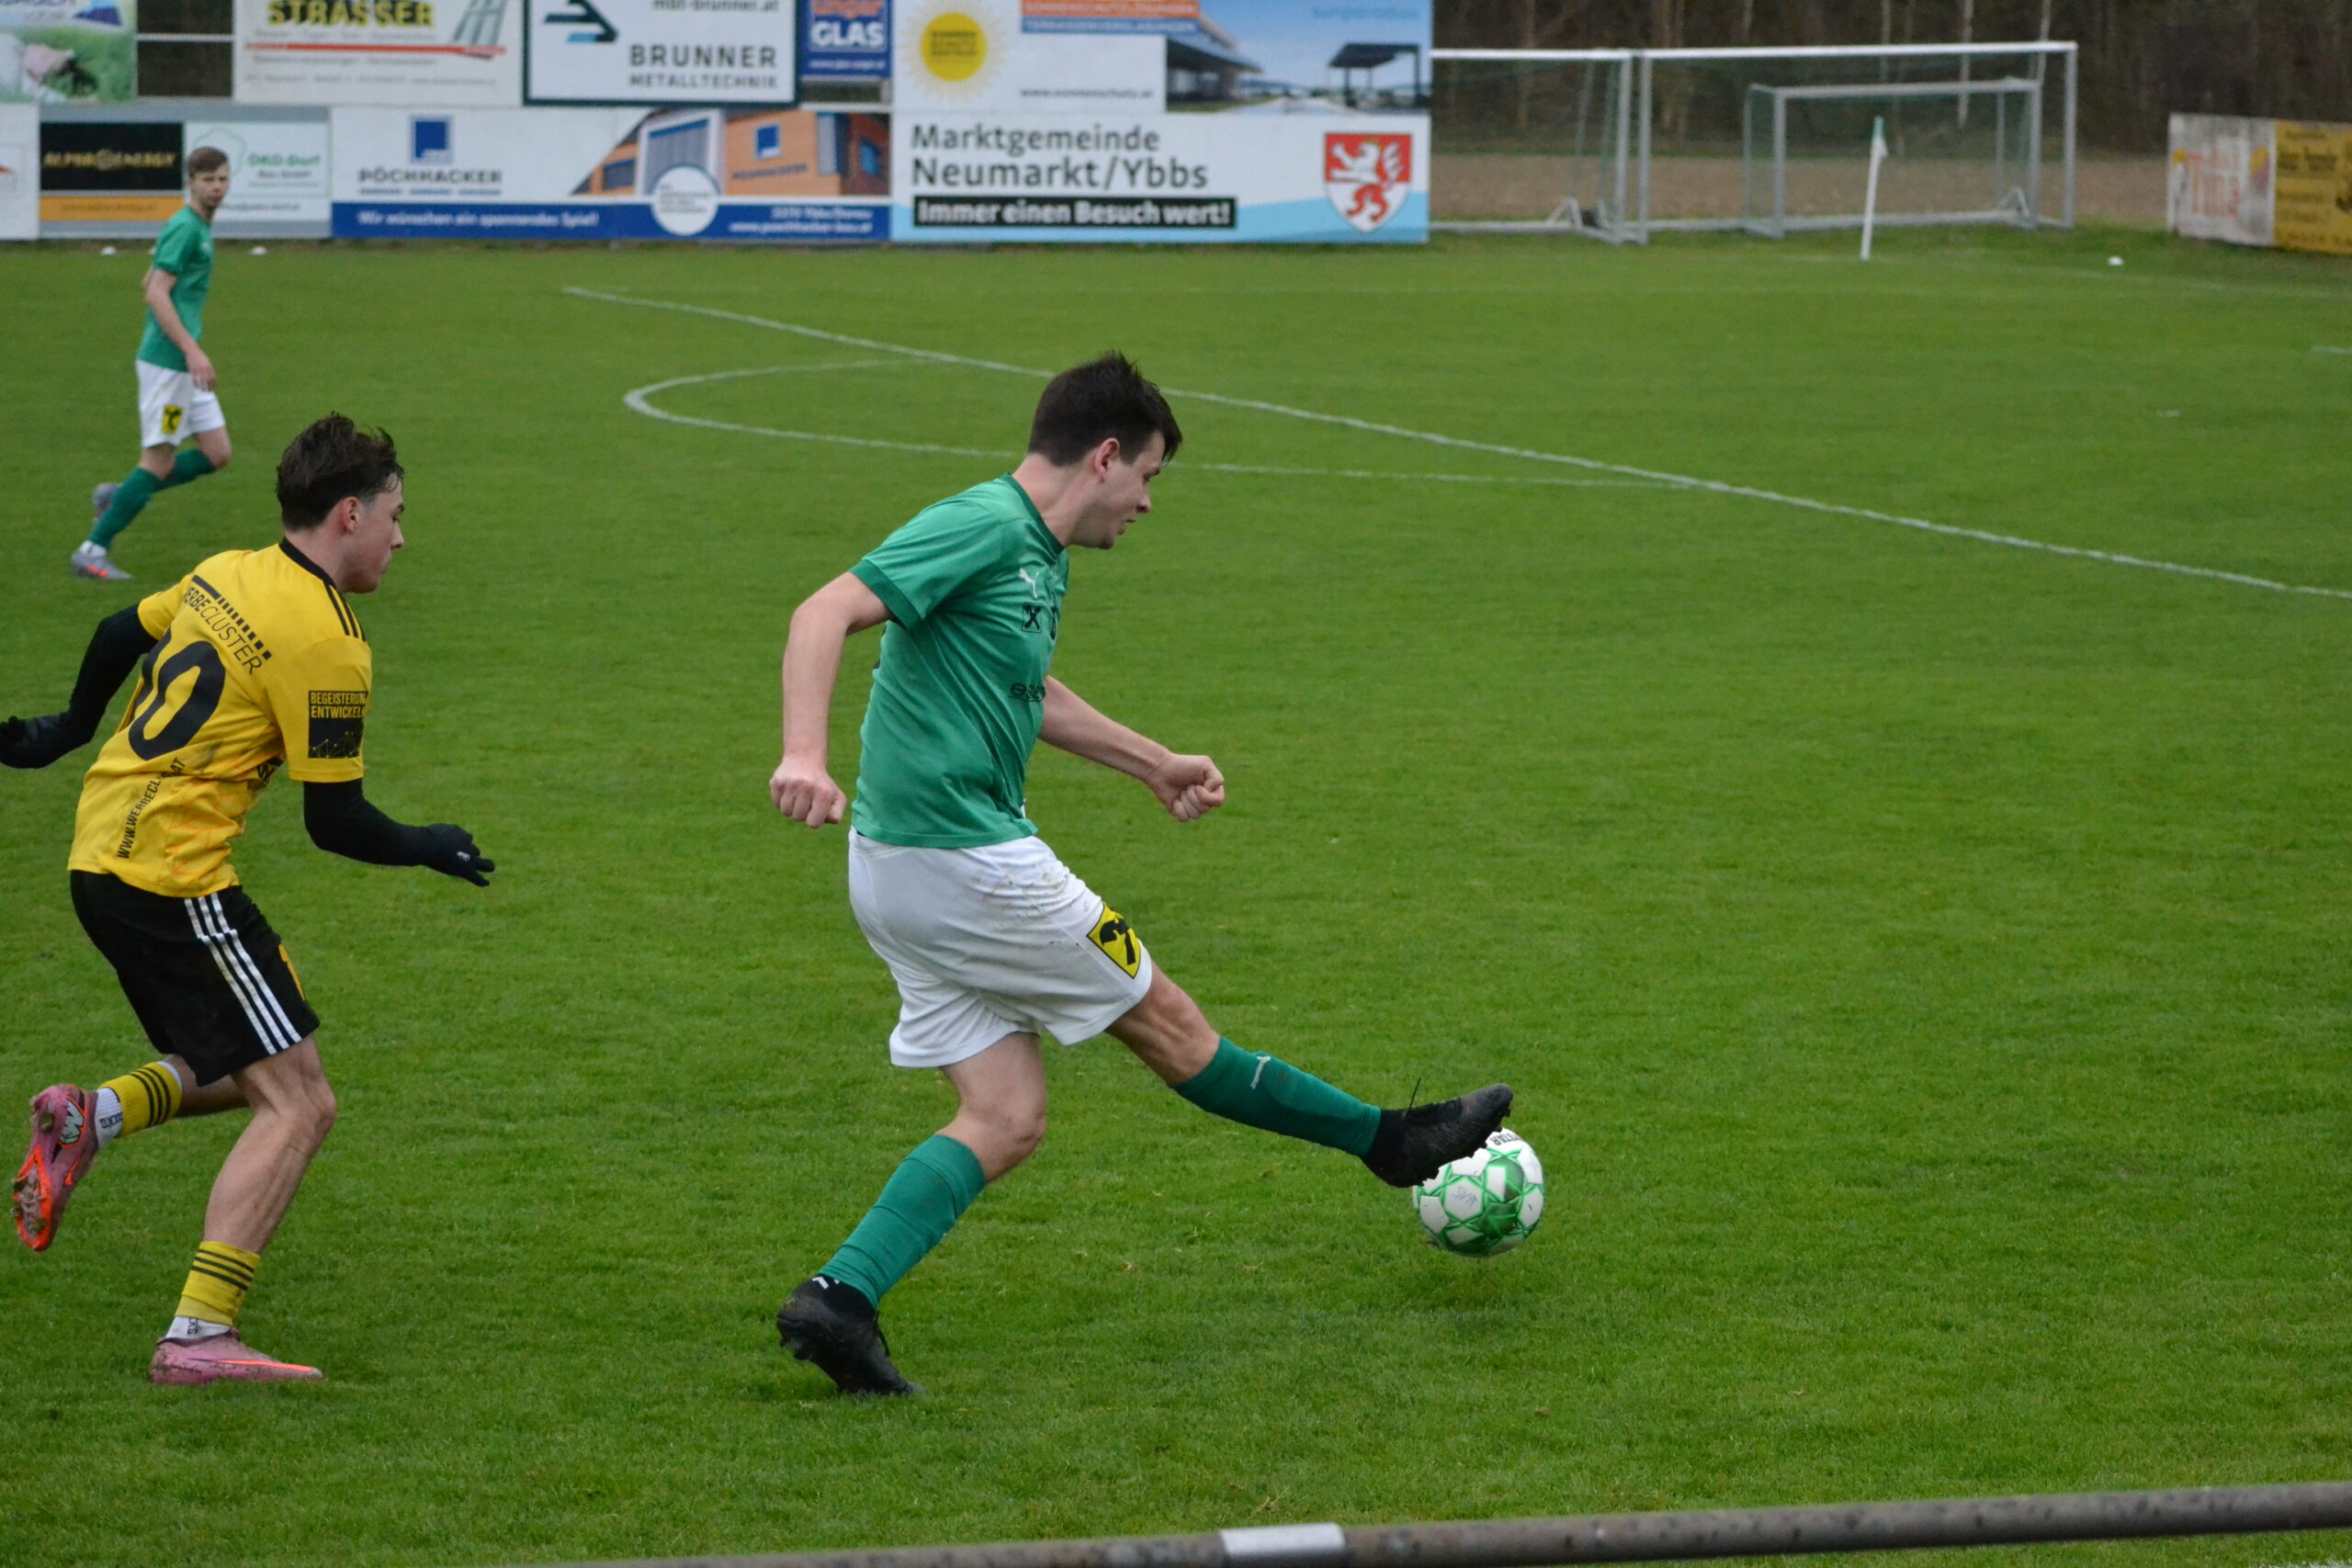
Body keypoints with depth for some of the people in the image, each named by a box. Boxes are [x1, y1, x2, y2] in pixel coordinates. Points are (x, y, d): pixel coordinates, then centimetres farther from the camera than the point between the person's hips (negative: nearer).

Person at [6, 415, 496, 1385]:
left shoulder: (225, 576, 11)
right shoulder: (327, 647, -13)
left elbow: (121, 633, 27)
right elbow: (335, 824, -10)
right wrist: (430, 851, 9)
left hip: (98, 857, 9)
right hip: (175, 879, -9)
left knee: (243, 1070, 22)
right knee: (297, 1104, -8)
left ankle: (93, 1115, 2)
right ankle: (198, 1336, -14)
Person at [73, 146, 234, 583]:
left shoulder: (199, 228, 15)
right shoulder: (185, 228, -14)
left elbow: (149, 284, 25)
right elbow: (157, 293, -22)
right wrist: (192, 350, -26)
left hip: (186, 365, 9)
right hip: (167, 362, -9)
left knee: (216, 455, 7)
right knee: (159, 461, -6)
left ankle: (117, 497, 14)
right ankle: (93, 551, 0)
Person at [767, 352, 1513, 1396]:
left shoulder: (1041, 560, 15)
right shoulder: (983, 527, -16)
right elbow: (825, 613, -26)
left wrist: (1154, 765, 40)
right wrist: (805, 754, -40)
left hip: (902, 878, 10)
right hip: (966, 862, -10)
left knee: (1005, 1120, 6)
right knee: (1165, 1025, 6)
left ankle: (838, 1298, -7)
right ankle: (1395, 1143, 21)